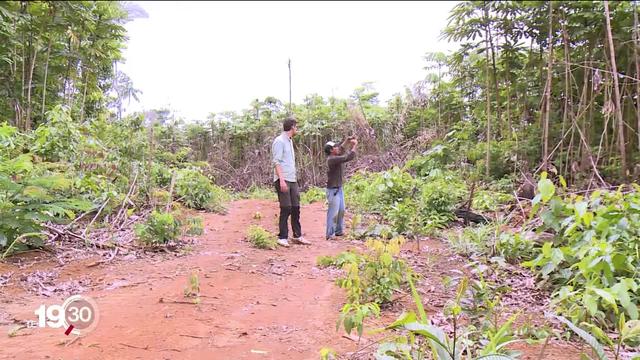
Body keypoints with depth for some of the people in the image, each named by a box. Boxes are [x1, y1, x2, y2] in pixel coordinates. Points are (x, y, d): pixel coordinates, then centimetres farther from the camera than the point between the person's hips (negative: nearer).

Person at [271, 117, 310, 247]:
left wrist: (294, 178, 17)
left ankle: (297, 236, 18)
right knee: (285, 209, -6)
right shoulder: (279, 141, -8)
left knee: (295, 208, 10)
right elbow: (276, 162, -16)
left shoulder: (290, 141, 19)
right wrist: (282, 179, -23)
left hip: (293, 180, 9)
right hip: (283, 180, -8)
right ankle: (282, 237, 4)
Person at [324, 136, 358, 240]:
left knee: (341, 210, 16)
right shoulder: (332, 159, -22)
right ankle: (330, 234, 0)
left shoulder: (335, 157, 6)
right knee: (333, 212, -6)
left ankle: (339, 231, 27)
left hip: (339, 188, 10)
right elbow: (348, 157, -26)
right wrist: (354, 145, -15)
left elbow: (341, 149, 27)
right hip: (333, 190, -10)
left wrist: (346, 141, 14)